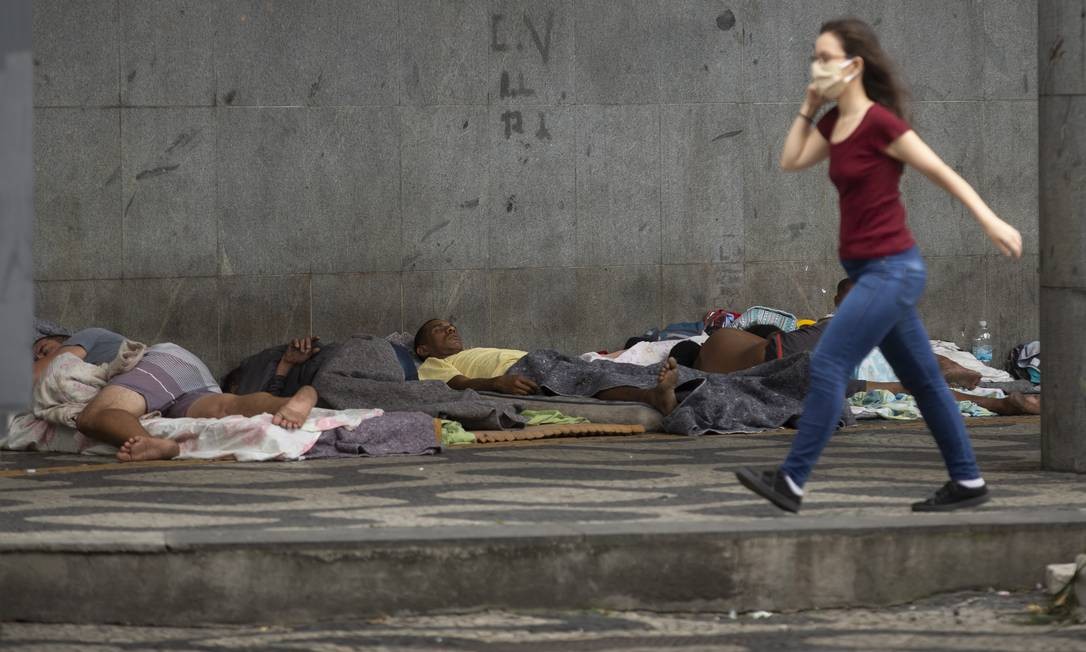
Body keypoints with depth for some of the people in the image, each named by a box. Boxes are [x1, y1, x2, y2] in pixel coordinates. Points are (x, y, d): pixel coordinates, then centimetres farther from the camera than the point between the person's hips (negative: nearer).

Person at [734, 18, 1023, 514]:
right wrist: (808, 106, 5)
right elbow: (790, 162, 10)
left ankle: (791, 482, -10)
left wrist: (991, 222, -19)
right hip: (871, 270, 9)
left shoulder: (880, 123, -15)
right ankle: (968, 482, 20)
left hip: (892, 270, -9)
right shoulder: (834, 122, 10)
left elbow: (942, 173, -13)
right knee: (922, 380, 13)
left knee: (828, 365, -12)